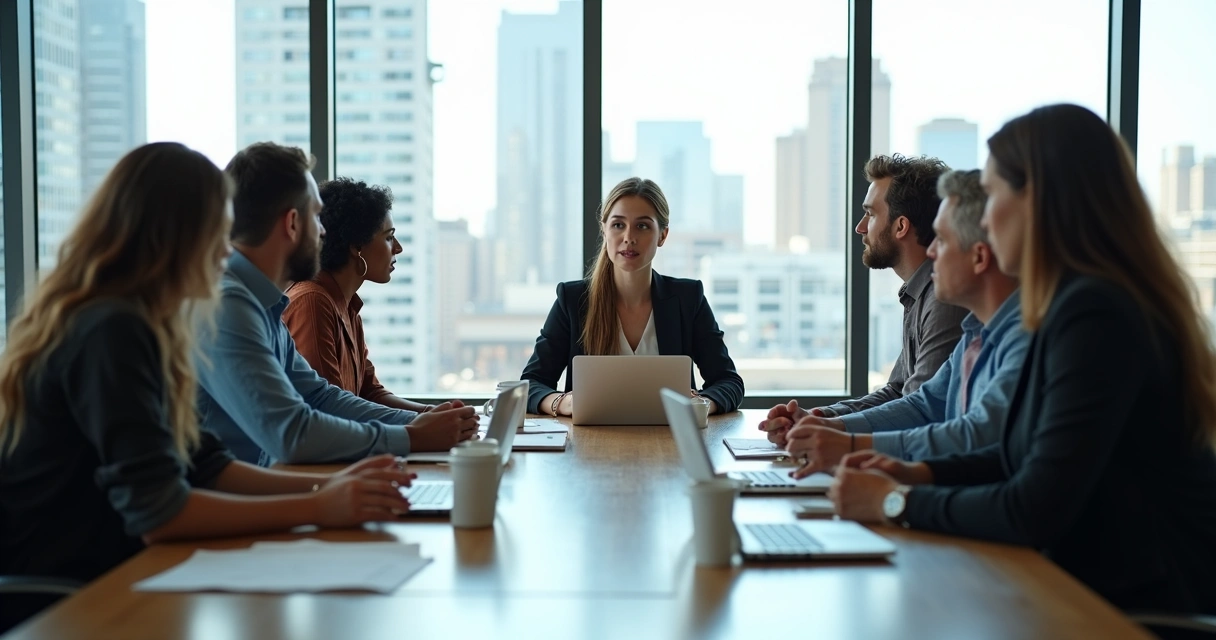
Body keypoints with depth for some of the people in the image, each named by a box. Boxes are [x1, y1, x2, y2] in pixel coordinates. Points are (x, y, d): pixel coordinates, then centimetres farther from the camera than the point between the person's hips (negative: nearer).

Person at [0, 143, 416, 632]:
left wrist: (324, 486, -2)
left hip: (101, 578, 8)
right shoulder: (111, 333, -19)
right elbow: (157, 513, -23)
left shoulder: (134, 325, 9)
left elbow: (203, 467, 10)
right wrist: (317, 509, -19)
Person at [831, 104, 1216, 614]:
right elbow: (1027, 456, 16)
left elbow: (1036, 510, -25)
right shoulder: (1085, 300, 8)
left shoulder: (1096, 314, -22)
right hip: (1103, 584, 8)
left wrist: (897, 503, -13)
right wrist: (918, 474, 4)